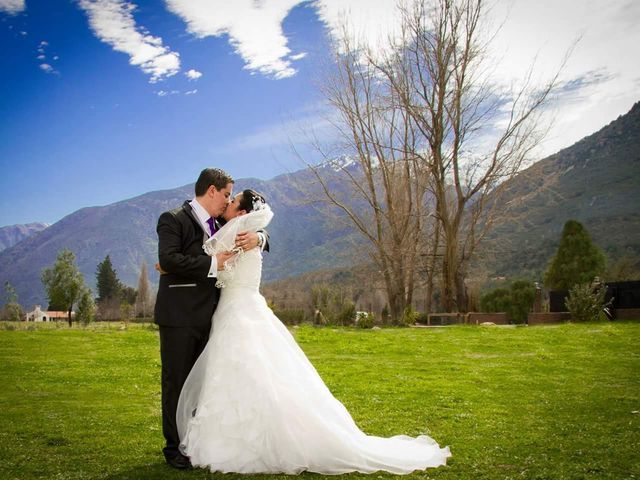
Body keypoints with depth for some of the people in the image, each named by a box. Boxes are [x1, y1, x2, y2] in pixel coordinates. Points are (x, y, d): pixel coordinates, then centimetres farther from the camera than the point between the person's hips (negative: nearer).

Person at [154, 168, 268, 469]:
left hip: (208, 317, 7)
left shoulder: (219, 225, 13)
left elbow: (263, 235, 17)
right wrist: (213, 263, -18)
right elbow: (168, 260, -21)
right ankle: (174, 447, 15)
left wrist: (257, 237, -7)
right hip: (179, 317, -7)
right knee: (176, 382, 3)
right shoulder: (173, 219, -7)